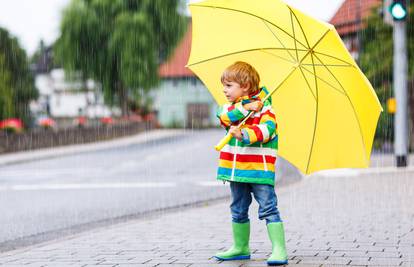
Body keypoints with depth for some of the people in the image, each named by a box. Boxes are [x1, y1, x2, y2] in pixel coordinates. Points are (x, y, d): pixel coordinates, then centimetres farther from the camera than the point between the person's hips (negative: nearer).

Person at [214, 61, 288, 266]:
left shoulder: (264, 107, -8)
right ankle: (240, 247, 29)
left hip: (259, 168, -6)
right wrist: (245, 108, -19)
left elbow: (267, 129, -24)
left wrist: (244, 134, -37)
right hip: (236, 168, 7)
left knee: (268, 208, -10)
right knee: (238, 210, 16)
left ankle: (279, 249, -10)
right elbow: (224, 118, -10)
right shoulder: (231, 106, 12)